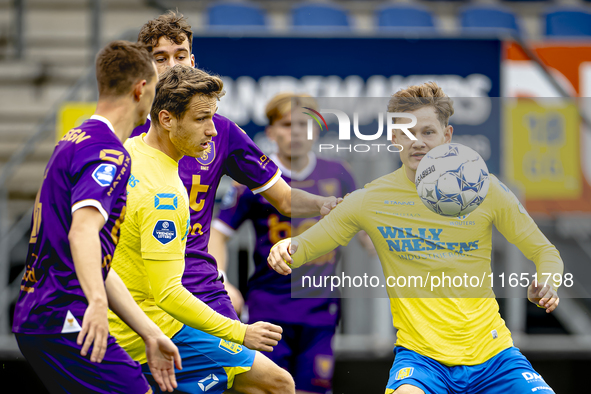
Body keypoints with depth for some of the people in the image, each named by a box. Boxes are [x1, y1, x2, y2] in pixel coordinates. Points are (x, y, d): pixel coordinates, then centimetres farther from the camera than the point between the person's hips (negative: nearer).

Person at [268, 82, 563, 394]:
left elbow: (544, 251, 9)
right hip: (420, 353, -2)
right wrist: (286, 249, -16)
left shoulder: (484, 190, 1)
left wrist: (545, 285, -13)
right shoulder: (370, 199, 0)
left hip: (492, 355, 2)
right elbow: (306, 245, 8)